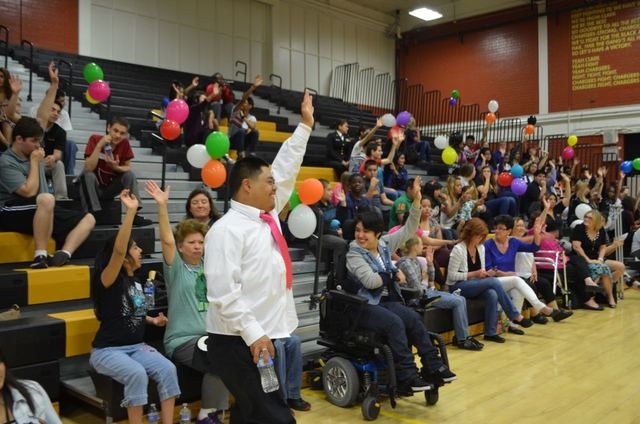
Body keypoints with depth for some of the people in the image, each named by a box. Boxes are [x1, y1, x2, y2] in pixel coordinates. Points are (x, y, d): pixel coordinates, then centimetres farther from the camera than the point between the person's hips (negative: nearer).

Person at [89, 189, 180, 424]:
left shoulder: (135, 281, 8)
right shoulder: (109, 280, -13)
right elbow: (117, 251, -33)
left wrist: (152, 320, 8)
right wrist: (131, 211, -40)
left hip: (137, 346, 6)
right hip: (107, 350, -6)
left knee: (167, 369, -20)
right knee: (137, 373, -34)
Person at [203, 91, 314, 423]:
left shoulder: (268, 215, 11)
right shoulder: (227, 230, -14)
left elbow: (286, 169, 18)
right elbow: (223, 292, -20)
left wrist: (305, 125, 23)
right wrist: (252, 333, -23)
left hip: (266, 336, 9)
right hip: (239, 342, -8)